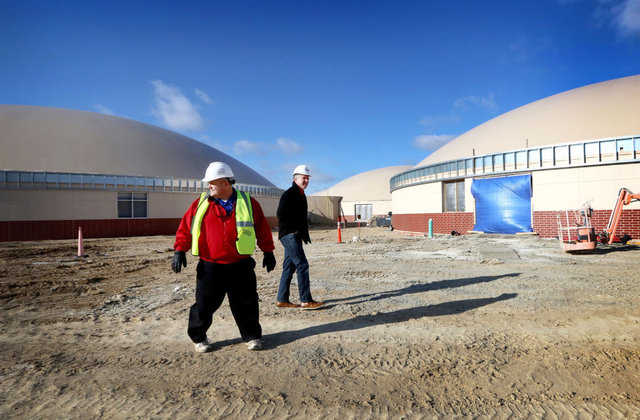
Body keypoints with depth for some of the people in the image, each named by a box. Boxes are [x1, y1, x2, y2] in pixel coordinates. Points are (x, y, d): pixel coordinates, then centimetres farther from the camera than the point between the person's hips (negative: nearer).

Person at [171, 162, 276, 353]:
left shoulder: (248, 203, 2)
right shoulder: (201, 203, 3)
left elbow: (262, 228, 9)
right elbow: (185, 226, 6)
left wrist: (268, 252, 10)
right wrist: (179, 250, -3)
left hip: (241, 266, 0)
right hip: (210, 266, 0)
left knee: (246, 303, 8)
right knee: (205, 303, 6)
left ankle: (252, 336, 26)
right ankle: (198, 337, 29)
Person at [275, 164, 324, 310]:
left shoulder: (301, 195, 18)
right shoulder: (288, 194, -11)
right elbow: (281, 215, -18)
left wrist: (305, 233, 14)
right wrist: (296, 230, -15)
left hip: (295, 236, 10)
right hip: (288, 235, -9)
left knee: (289, 267, 10)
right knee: (302, 265, -10)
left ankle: (282, 300, 17)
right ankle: (306, 301, -5)